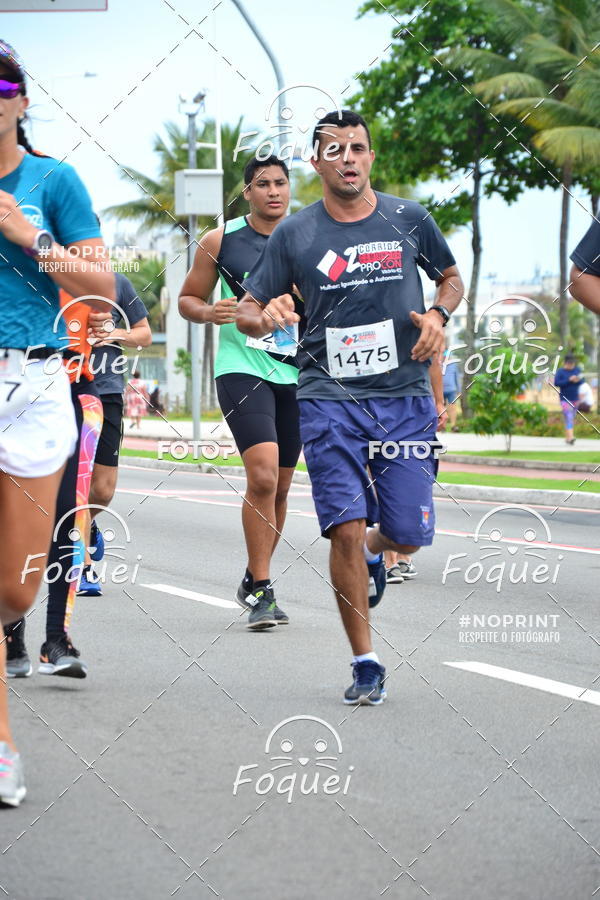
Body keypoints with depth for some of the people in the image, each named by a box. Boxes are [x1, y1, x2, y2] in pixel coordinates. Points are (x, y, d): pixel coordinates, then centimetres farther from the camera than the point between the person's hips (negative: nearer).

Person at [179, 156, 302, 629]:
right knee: (262, 476, -20)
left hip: (297, 374, 4)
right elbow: (187, 299, 9)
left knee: (280, 486, 11)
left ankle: (254, 582, 31)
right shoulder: (220, 242, 1)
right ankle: (261, 592, -11)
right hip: (242, 371, -4)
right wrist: (208, 313, -13)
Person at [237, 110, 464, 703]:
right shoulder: (294, 234, 3)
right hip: (329, 401, -1)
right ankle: (365, 665, 0)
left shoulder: (409, 220, 5)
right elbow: (246, 314, 7)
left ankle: (372, 552, 37)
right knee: (346, 530, -12)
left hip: (404, 398, 1)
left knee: (408, 536, -2)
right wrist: (267, 315, -16)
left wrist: (437, 315, -1)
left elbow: (451, 279, 20)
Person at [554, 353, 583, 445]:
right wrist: (569, 380, -24)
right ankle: (570, 437, -28)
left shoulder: (577, 370, 5)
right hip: (565, 399, -5)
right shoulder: (560, 371, -8)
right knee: (568, 417, -17)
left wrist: (578, 380, -16)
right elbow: (556, 383, -18)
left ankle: (567, 437, 24)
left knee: (572, 418, 11)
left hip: (575, 398, 5)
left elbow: (582, 381, 9)